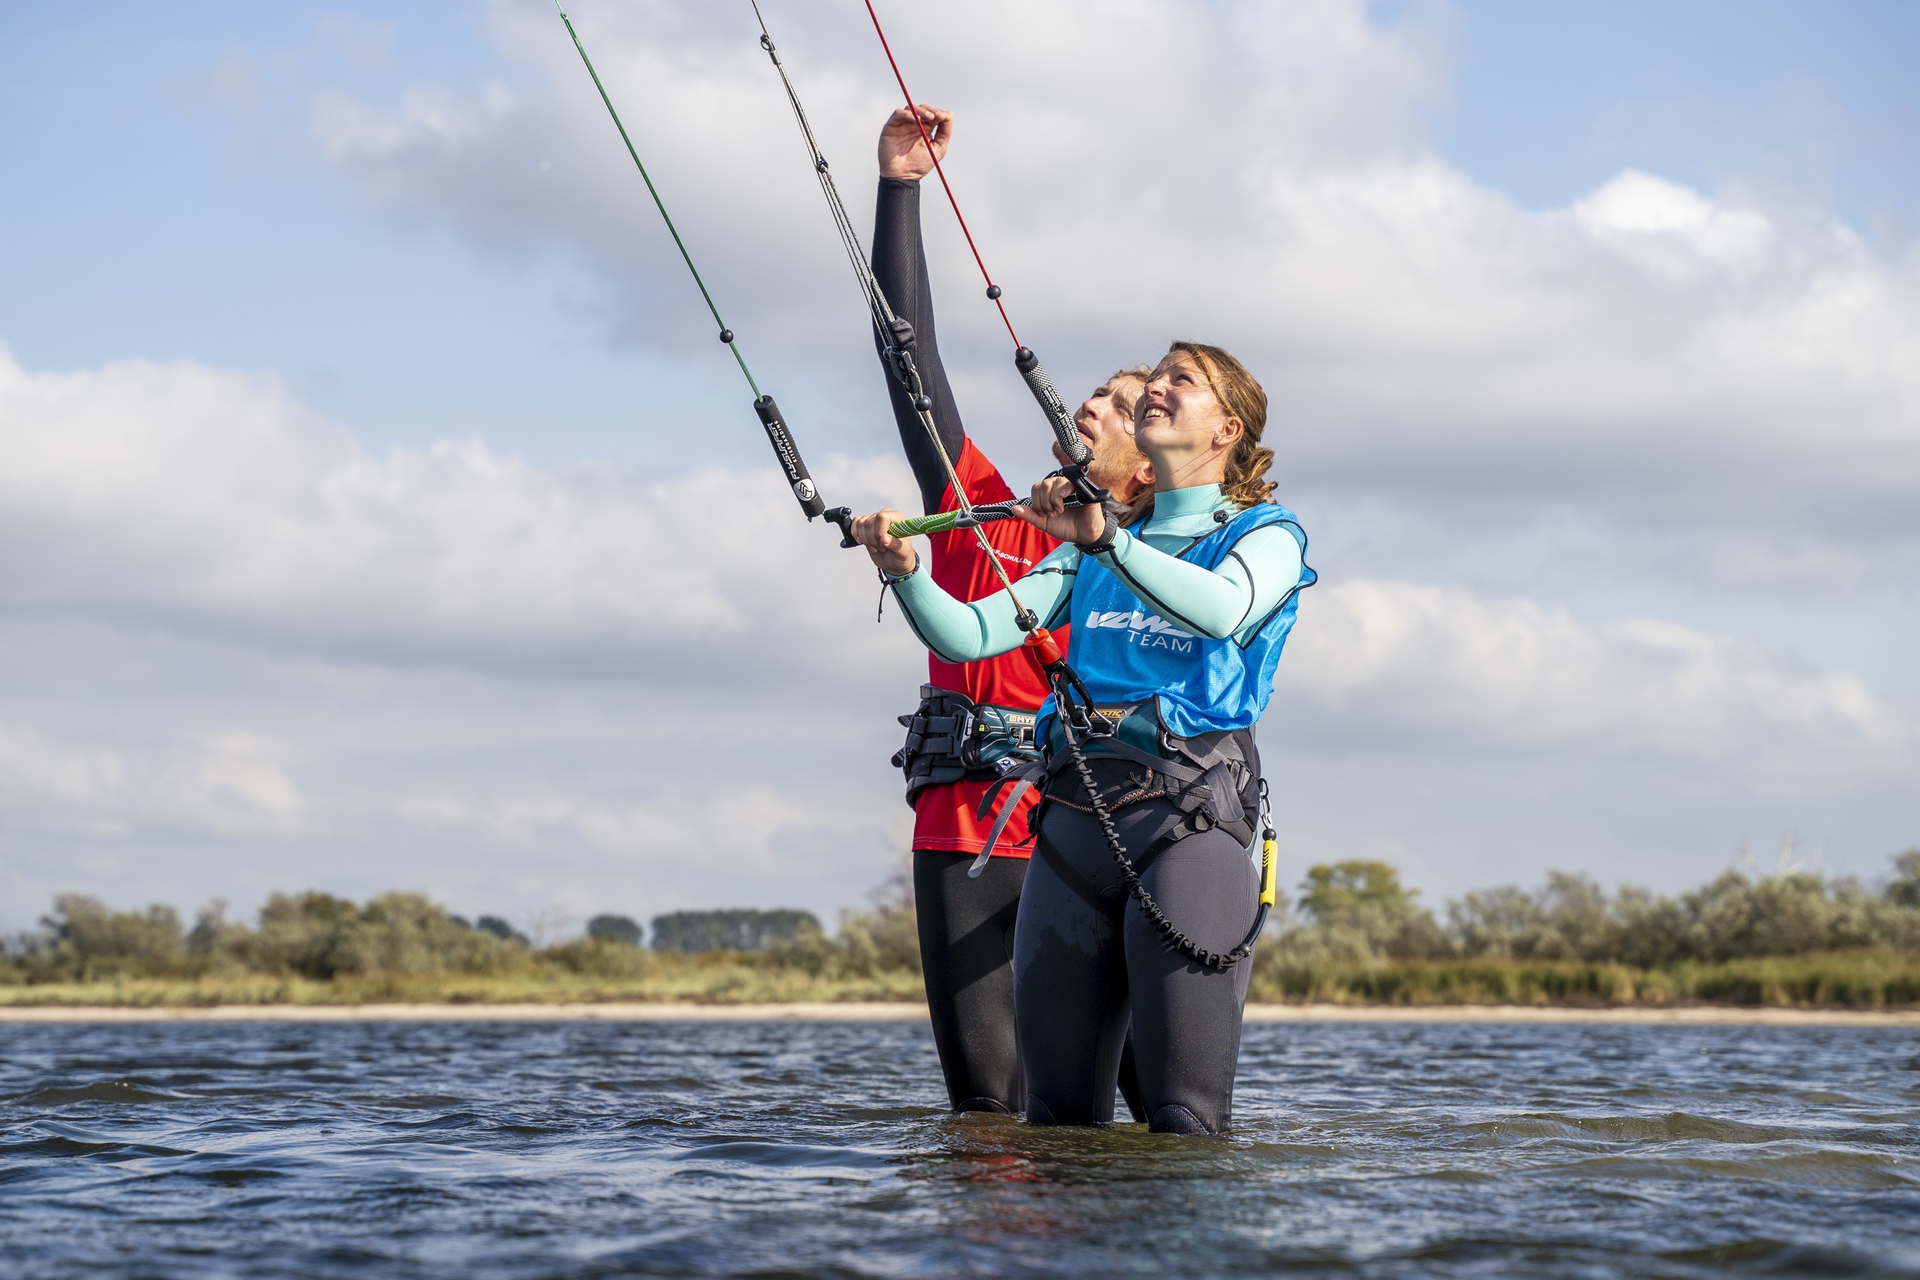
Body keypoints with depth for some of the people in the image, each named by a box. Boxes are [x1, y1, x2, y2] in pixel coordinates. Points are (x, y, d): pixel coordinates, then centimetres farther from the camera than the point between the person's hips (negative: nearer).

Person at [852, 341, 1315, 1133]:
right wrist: (905, 572, -5)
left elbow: (1222, 610, -16)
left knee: (1185, 1121, -12)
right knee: (1057, 1115, 5)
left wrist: (1106, 538, -28)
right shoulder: (1094, 553, 25)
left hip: (1188, 810, -5)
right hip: (1072, 814, 5)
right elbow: (969, 637, 14)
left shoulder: (1263, 535, 8)